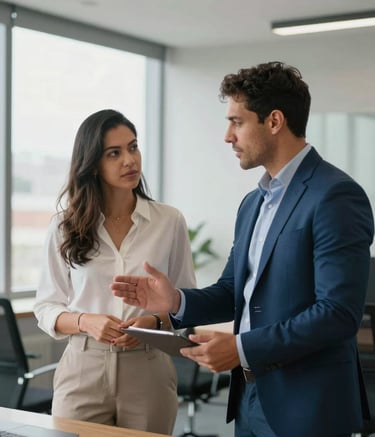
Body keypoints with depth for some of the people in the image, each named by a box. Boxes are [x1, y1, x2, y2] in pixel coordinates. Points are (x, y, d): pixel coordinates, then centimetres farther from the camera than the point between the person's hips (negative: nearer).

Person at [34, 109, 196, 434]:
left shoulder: (170, 221, 0)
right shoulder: (66, 225, 1)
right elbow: (46, 307, 4)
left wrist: (154, 322, -14)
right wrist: (86, 322, -15)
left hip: (148, 371, 0)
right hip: (83, 371, 0)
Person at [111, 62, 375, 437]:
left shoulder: (336, 195, -16)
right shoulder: (253, 203, 11)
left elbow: (338, 313, -22)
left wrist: (243, 348, -21)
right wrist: (176, 302, -4)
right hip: (250, 400, 8)